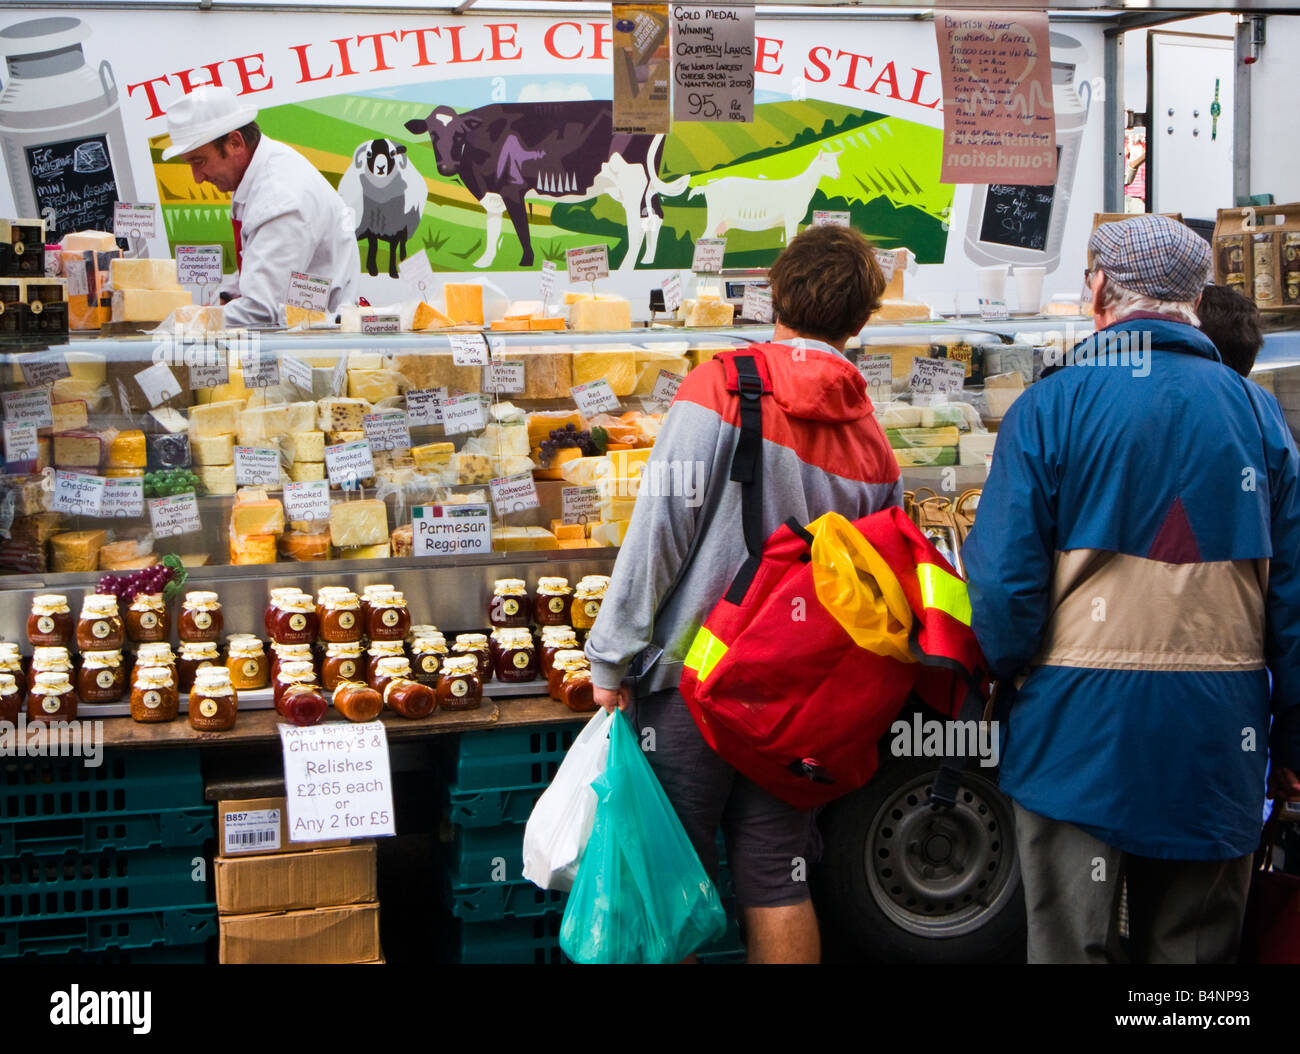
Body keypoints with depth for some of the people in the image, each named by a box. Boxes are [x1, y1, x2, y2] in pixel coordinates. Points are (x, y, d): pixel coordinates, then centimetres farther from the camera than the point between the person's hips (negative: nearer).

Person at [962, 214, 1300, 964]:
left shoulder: (1050, 406, -7)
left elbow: (1003, 577, -11)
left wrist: (1007, 679, 7)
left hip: (1079, 728, -3)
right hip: (1218, 735, 3)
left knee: (1072, 944, 7)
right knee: (1193, 945, 14)